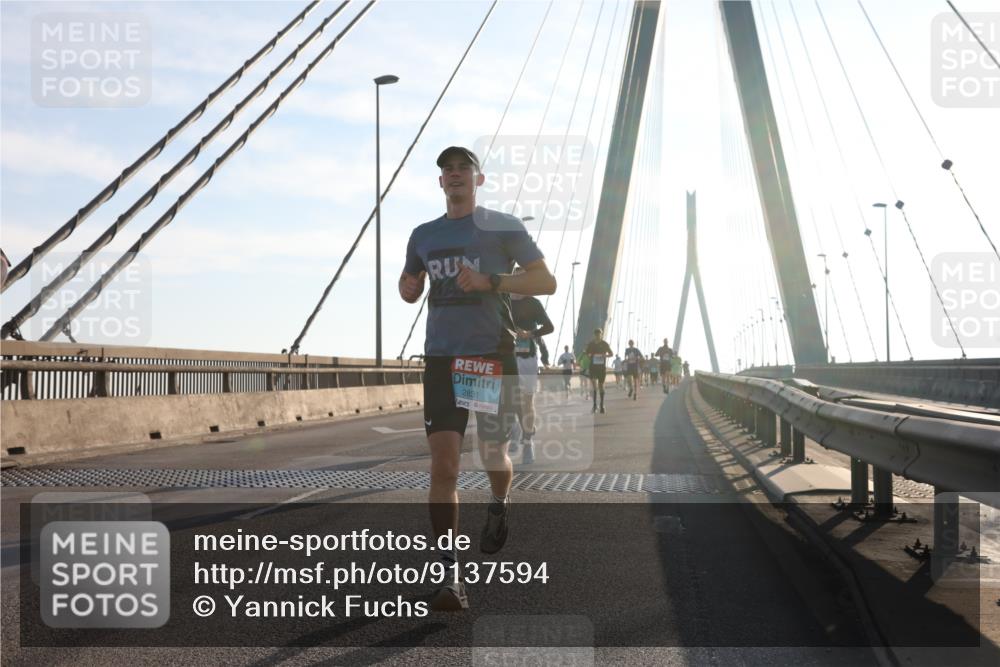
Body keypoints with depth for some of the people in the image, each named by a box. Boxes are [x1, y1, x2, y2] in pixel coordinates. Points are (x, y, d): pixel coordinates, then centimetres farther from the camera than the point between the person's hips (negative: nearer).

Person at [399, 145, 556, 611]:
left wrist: (490, 280, -16)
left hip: (493, 354, -2)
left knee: (492, 454, 6)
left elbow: (546, 281, -2)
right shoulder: (424, 236, 16)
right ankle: (450, 574, -7)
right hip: (441, 358, 2)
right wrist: (407, 287, 2)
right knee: (443, 462, -9)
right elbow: (409, 290, 27)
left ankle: (499, 508, 43)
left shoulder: (503, 227, 3)